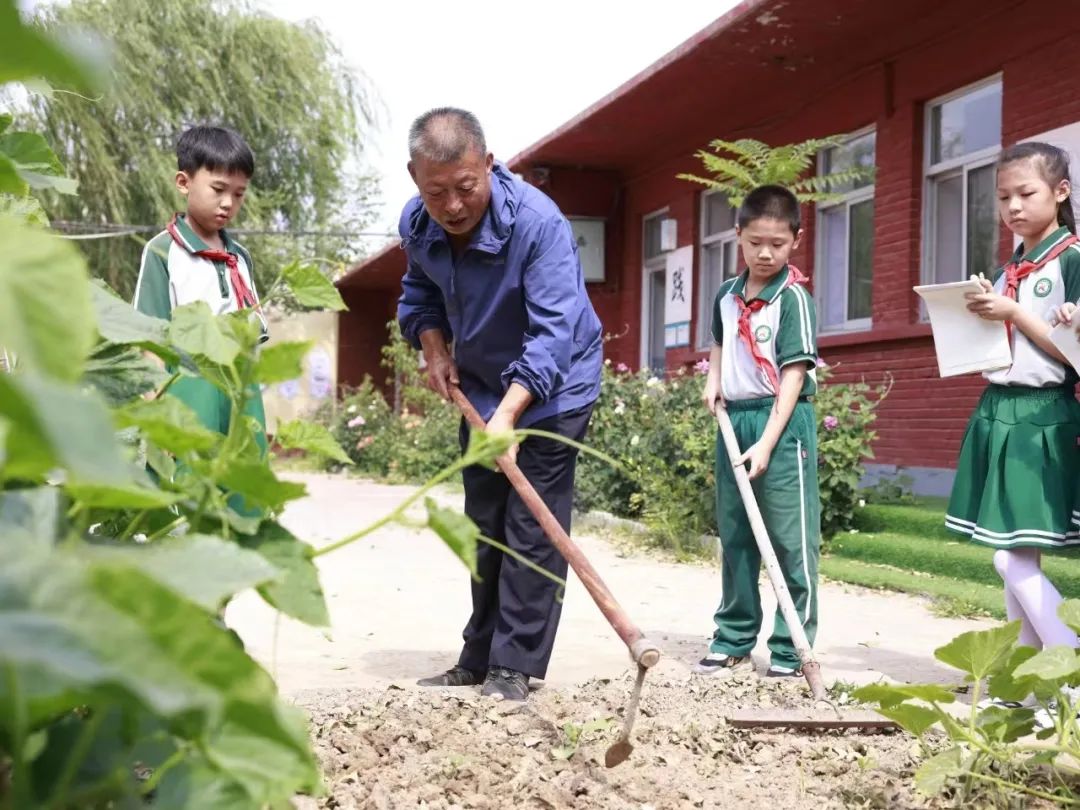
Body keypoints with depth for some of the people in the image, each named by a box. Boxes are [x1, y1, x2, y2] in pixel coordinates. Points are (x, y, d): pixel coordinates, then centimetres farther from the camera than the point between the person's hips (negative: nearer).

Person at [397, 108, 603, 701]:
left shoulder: (537, 222, -31)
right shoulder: (416, 225, -10)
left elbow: (555, 331, -37)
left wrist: (509, 413, -47)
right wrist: (434, 348, -6)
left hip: (551, 390, -6)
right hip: (479, 389, 7)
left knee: (531, 531, -7)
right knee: (484, 529, 13)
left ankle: (515, 665, 3)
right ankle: (478, 659, 25)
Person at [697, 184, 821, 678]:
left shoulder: (793, 298, -9)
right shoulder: (727, 296, 10)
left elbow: (794, 374, -15)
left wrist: (767, 443, -20)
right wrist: (713, 379, 8)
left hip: (782, 421, -7)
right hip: (733, 418, 7)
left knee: (790, 539, -3)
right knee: (734, 536, 13)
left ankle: (791, 648, 6)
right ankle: (734, 641, 24)